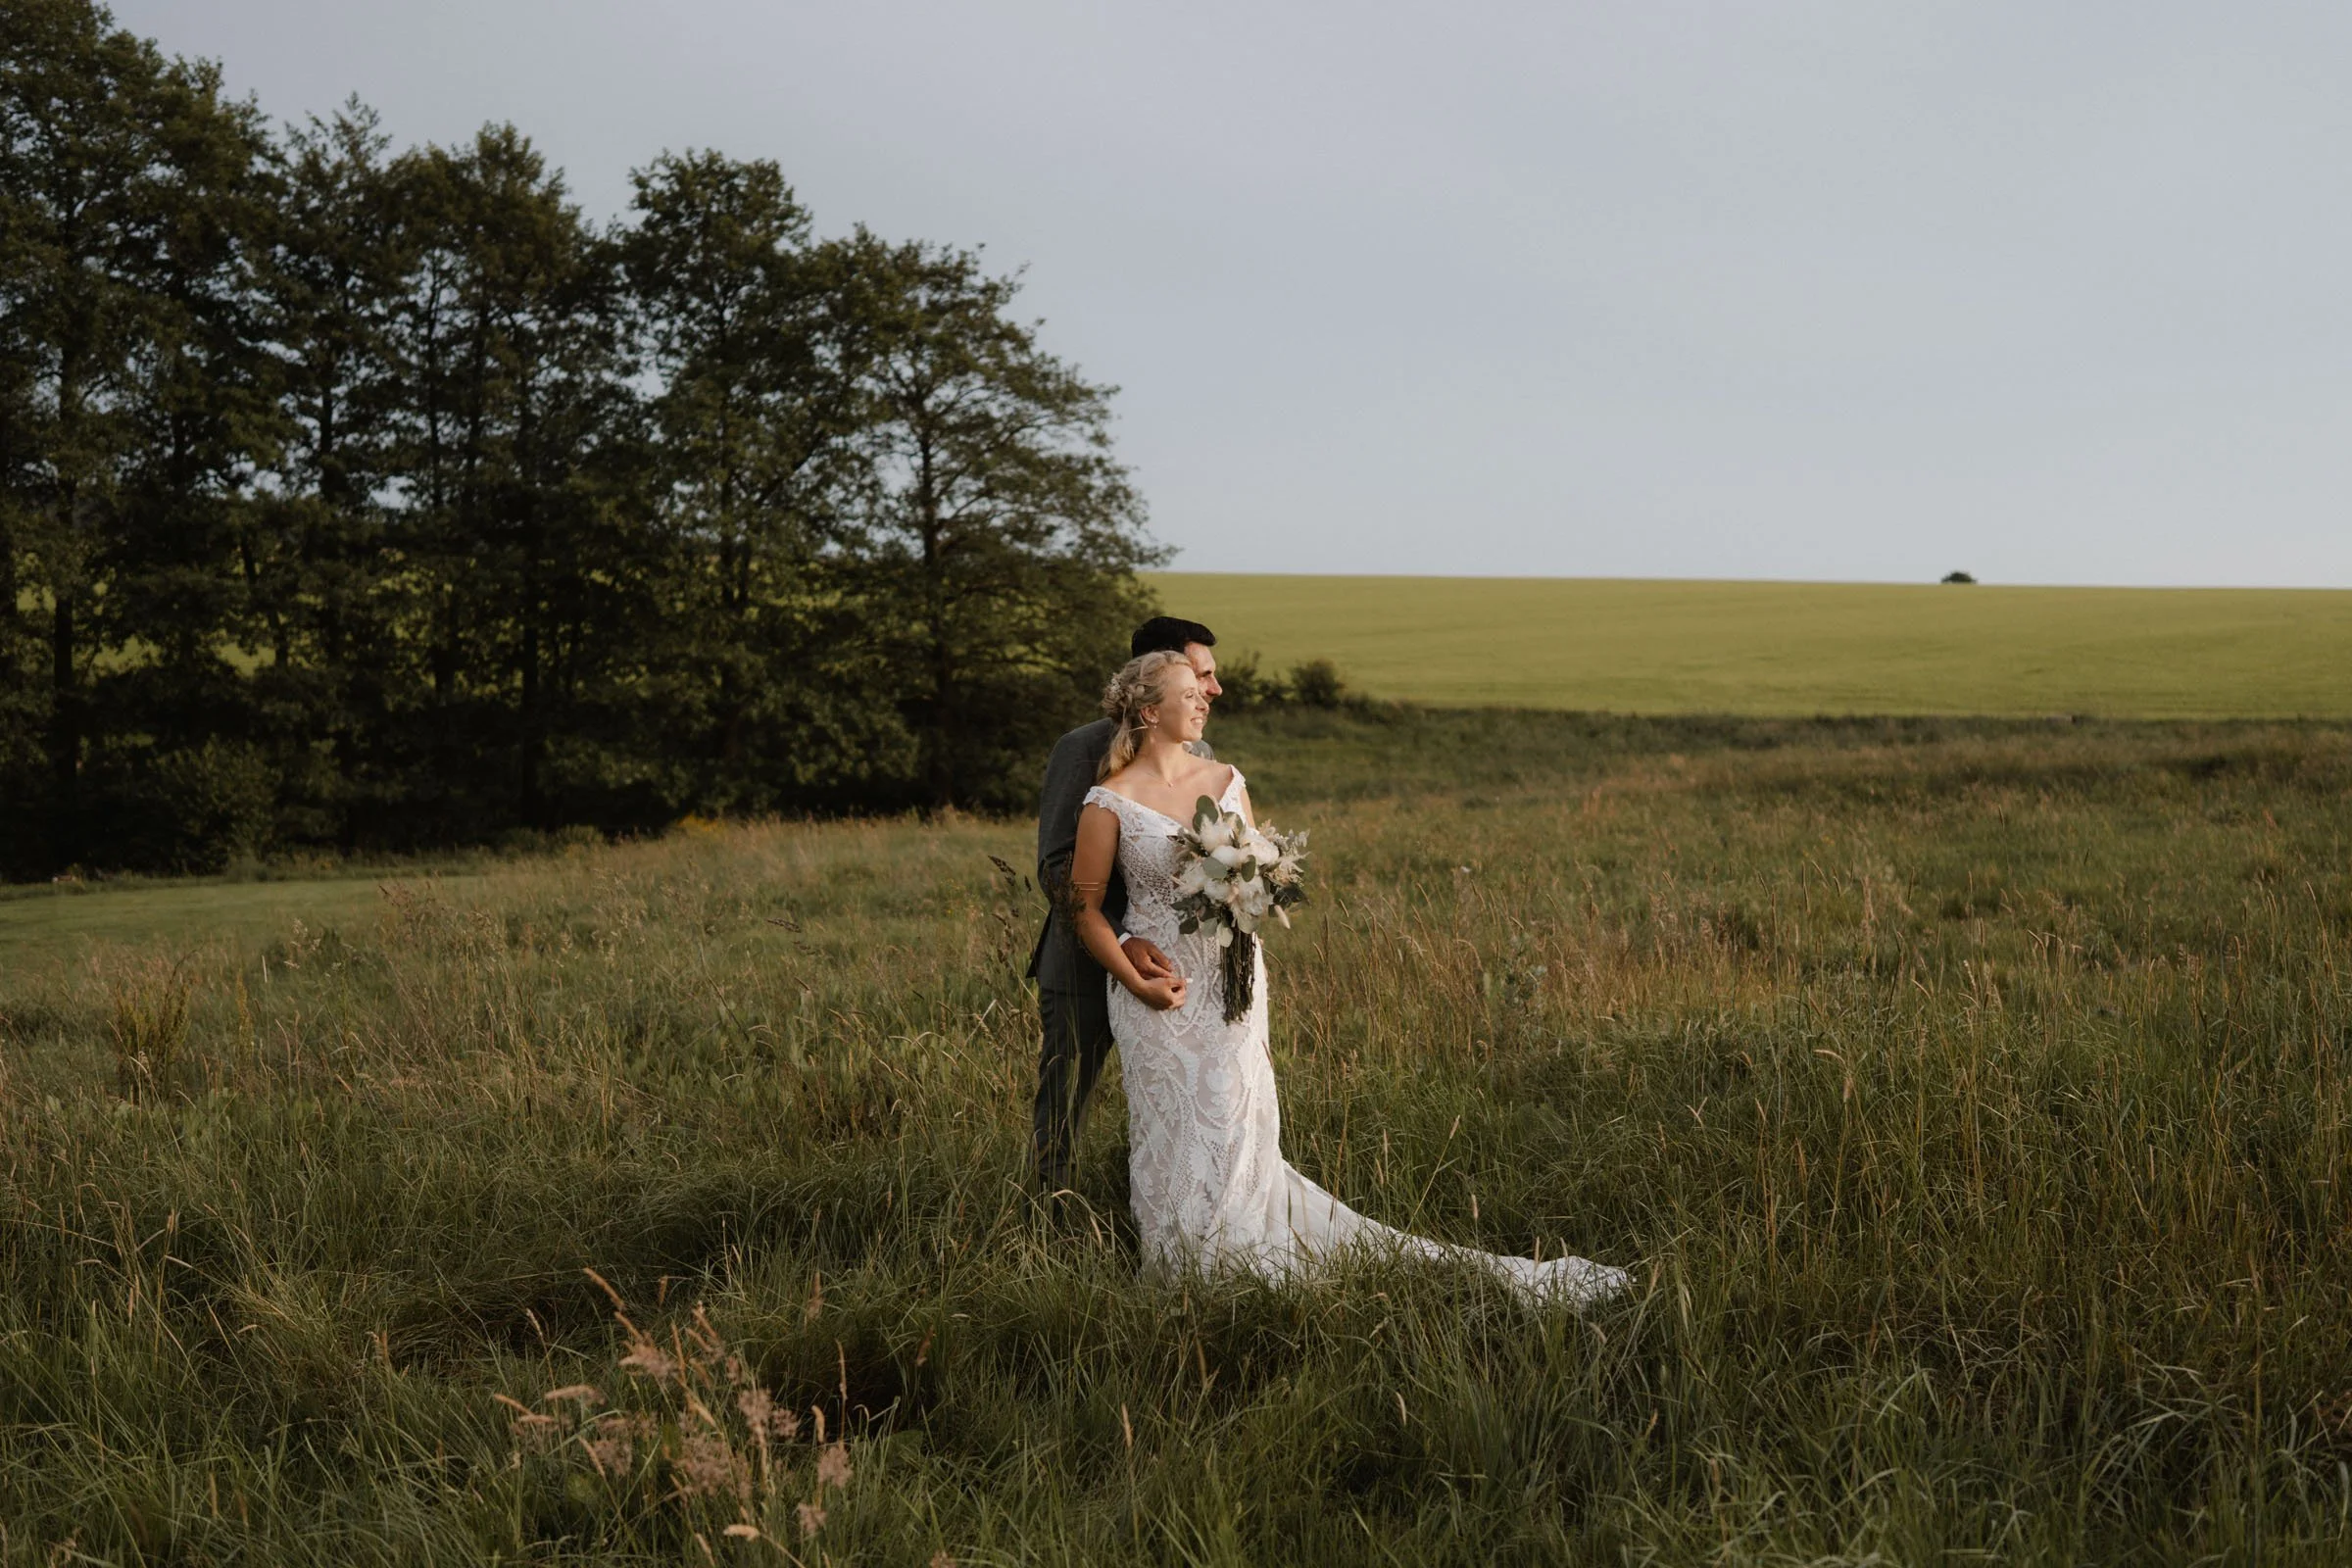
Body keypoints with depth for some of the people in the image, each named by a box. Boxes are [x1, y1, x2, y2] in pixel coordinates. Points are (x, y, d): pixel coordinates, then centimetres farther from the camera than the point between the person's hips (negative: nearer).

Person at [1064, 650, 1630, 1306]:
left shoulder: (1226, 780, 6)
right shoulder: (1109, 803, -8)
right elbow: (1085, 906, -4)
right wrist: (1136, 980, -13)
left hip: (1231, 978, 3)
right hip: (1161, 992, -3)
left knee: (1235, 1139, 2)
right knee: (1178, 1141, -1)